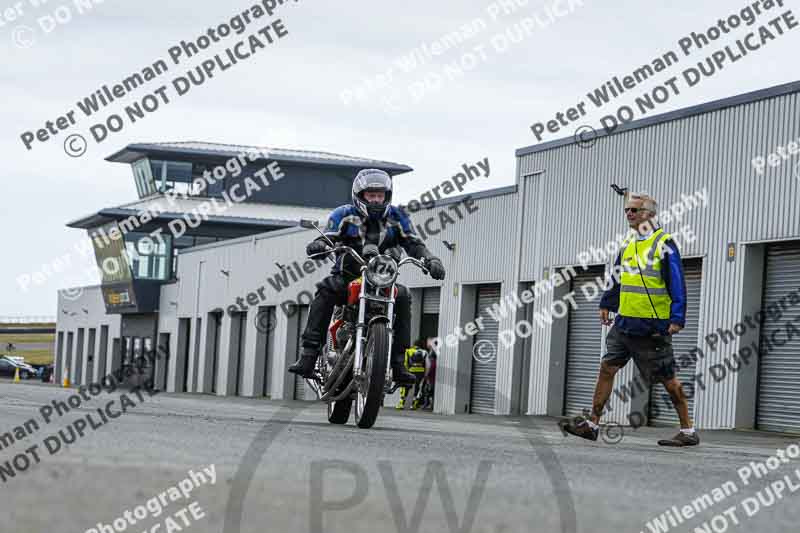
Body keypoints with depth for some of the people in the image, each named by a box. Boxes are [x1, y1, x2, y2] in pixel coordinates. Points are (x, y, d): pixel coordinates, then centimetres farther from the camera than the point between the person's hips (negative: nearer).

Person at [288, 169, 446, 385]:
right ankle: (309, 355, -35)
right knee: (325, 291, -31)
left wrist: (431, 260, -22)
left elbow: (413, 243, -2)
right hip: (347, 278, -2)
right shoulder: (345, 215, 0)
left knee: (403, 298, -25)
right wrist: (319, 245, -38)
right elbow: (328, 237, -12)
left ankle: (398, 363, -22)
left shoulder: (395, 217, 6)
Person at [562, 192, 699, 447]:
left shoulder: (664, 244, -9)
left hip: (652, 327, -7)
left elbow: (677, 285, -11)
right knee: (607, 367, 2)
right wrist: (607, 304, 23)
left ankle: (688, 431, 8)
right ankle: (592, 424, 6)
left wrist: (677, 318, -17)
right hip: (625, 322, 7)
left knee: (667, 378, -1)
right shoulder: (628, 245, 13)